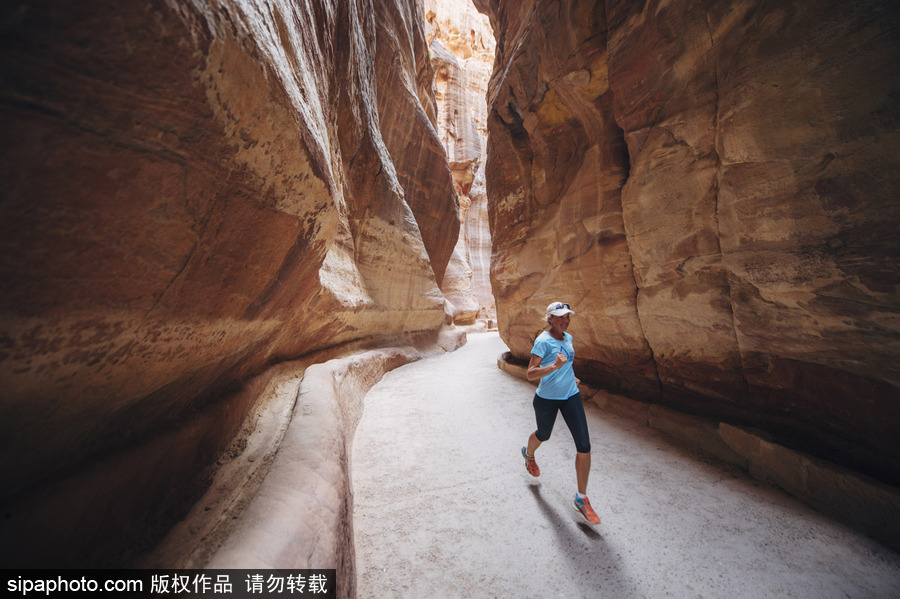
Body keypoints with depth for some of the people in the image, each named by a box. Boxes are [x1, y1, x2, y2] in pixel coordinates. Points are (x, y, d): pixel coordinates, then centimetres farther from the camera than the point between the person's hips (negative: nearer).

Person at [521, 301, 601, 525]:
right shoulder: (543, 341, -21)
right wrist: (554, 366, -39)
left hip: (571, 395, 5)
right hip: (547, 398, -5)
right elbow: (530, 374, -27)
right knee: (543, 435, 19)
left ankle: (581, 499, 18)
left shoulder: (568, 338, 2)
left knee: (584, 446, -1)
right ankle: (528, 454, 57)